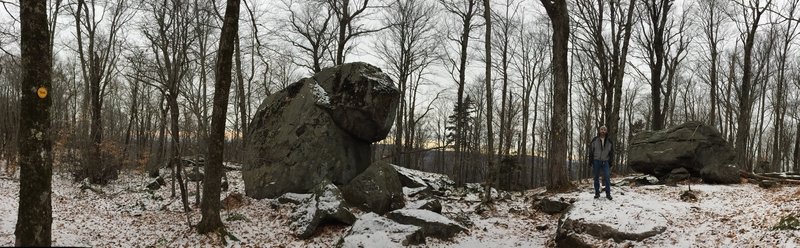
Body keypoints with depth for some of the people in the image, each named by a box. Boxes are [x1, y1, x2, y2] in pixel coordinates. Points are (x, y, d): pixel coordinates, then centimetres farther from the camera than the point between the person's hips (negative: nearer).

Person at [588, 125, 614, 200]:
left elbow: (611, 153, 11)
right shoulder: (594, 140, 1)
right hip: (596, 161, 0)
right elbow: (591, 151, 2)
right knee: (596, 178, 4)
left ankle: (608, 194, -3)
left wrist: (611, 163, 5)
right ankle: (597, 193, 12)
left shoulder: (609, 142, 7)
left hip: (605, 162, 0)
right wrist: (590, 162, -2)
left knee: (607, 177, -8)